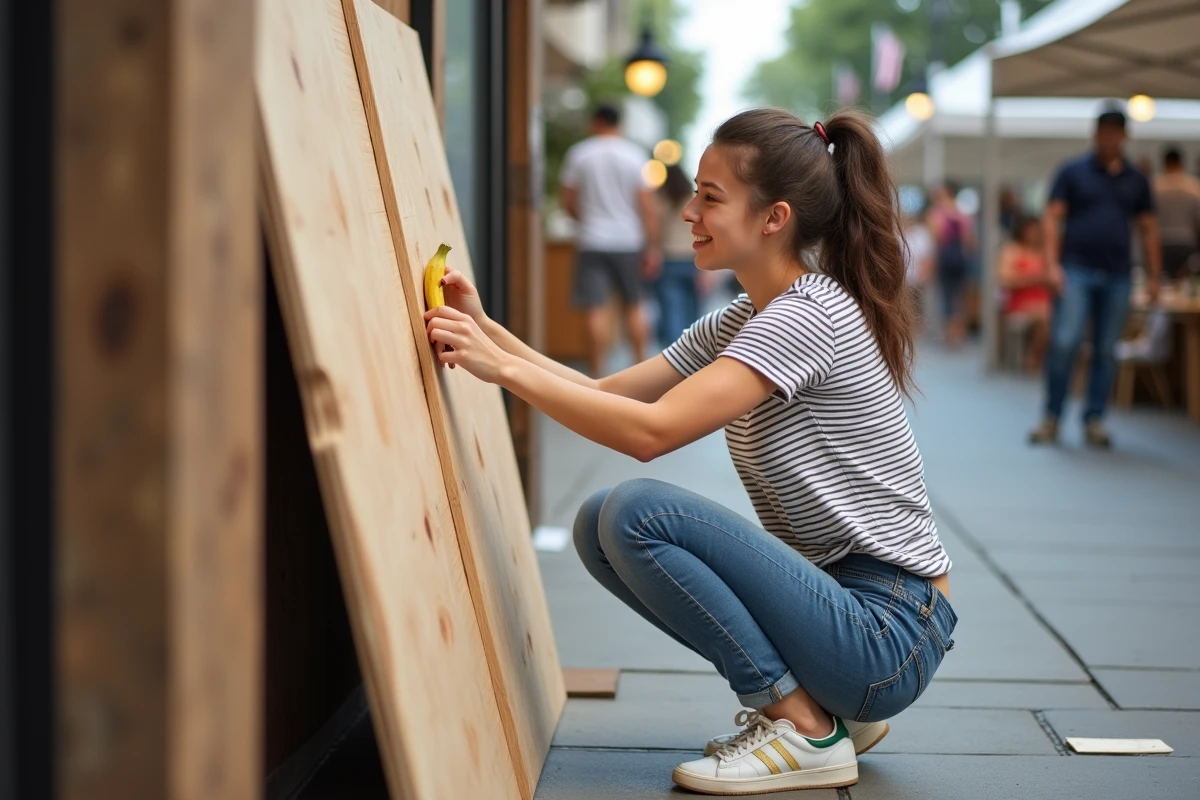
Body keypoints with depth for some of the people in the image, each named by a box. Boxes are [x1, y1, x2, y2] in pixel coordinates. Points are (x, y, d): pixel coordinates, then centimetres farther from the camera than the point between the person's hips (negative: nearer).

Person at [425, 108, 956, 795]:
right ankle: (824, 702, 9)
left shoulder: (810, 315, -18)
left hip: (892, 630, -9)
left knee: (637, 512, -20)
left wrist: (502, 368, -21)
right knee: (598, 526, 5)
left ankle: (808, 733, -9)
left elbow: (650, 431, -27)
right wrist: (489, 331, 1)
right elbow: (607, 394, 11)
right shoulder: (739, 322, 12)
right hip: (836, 596, 9)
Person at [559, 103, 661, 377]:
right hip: (629, 240, 2)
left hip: (592, 241, -2)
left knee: (596, 309, -4)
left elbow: (567, 200, 3)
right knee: (633, 306, 15)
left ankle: (597, 373, -8)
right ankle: (640, 365, 19)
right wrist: (652, 247, -1)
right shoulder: (635, 155, 0)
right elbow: (647, 206, -4)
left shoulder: (579, 153, -1)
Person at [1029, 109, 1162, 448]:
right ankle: (1051, 419, -2)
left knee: (1106, 351, 5)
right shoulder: (1072, 171, 3)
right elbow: (1052, 218, -1)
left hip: (1117, 276, 3)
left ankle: (1094, 421, 13)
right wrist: (1053, 264, -11)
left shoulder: (1135, 179, 12)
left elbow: (1148, 229, 15)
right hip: (1076, 270, -3)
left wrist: (1153, 276, 9)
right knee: (1064, 342, -13)